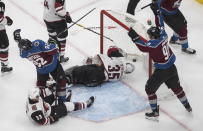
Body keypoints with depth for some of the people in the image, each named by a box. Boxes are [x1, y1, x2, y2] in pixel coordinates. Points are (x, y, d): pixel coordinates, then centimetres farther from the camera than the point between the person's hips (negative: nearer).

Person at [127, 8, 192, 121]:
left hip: (161, 72, -8)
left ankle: (155, 113, 10)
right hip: (172, 68, 8)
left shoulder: (154, 43, -23)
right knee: (176, 87, 26)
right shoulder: (163, 36, -3)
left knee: (150, 89, 8)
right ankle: (187, 106, 40)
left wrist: (134, 37, -37)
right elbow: (161, 26, 14)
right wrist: (158, 14, 24)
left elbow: (143, 47, -36)